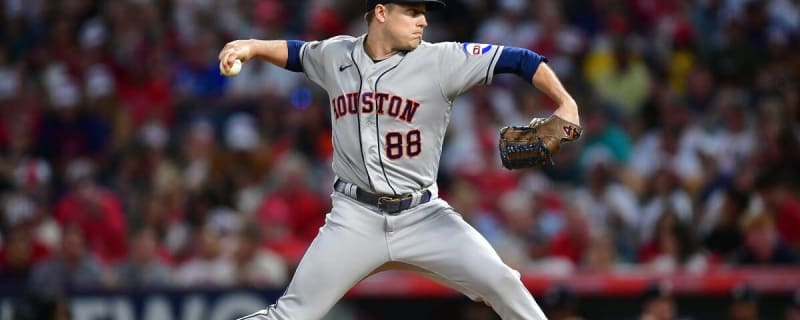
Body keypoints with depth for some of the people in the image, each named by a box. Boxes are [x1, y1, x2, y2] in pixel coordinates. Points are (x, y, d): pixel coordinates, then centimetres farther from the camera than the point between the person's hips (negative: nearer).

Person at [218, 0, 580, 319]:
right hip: (355, 218, 1)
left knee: (497, 280, -17)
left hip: (423, 216, -1)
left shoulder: (442, 60, -7)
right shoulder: (335, 56, 3)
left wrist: (564, 103, -22)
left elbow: (518, 59, -10)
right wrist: (251, 47, 8)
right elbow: (295, 52, 25)